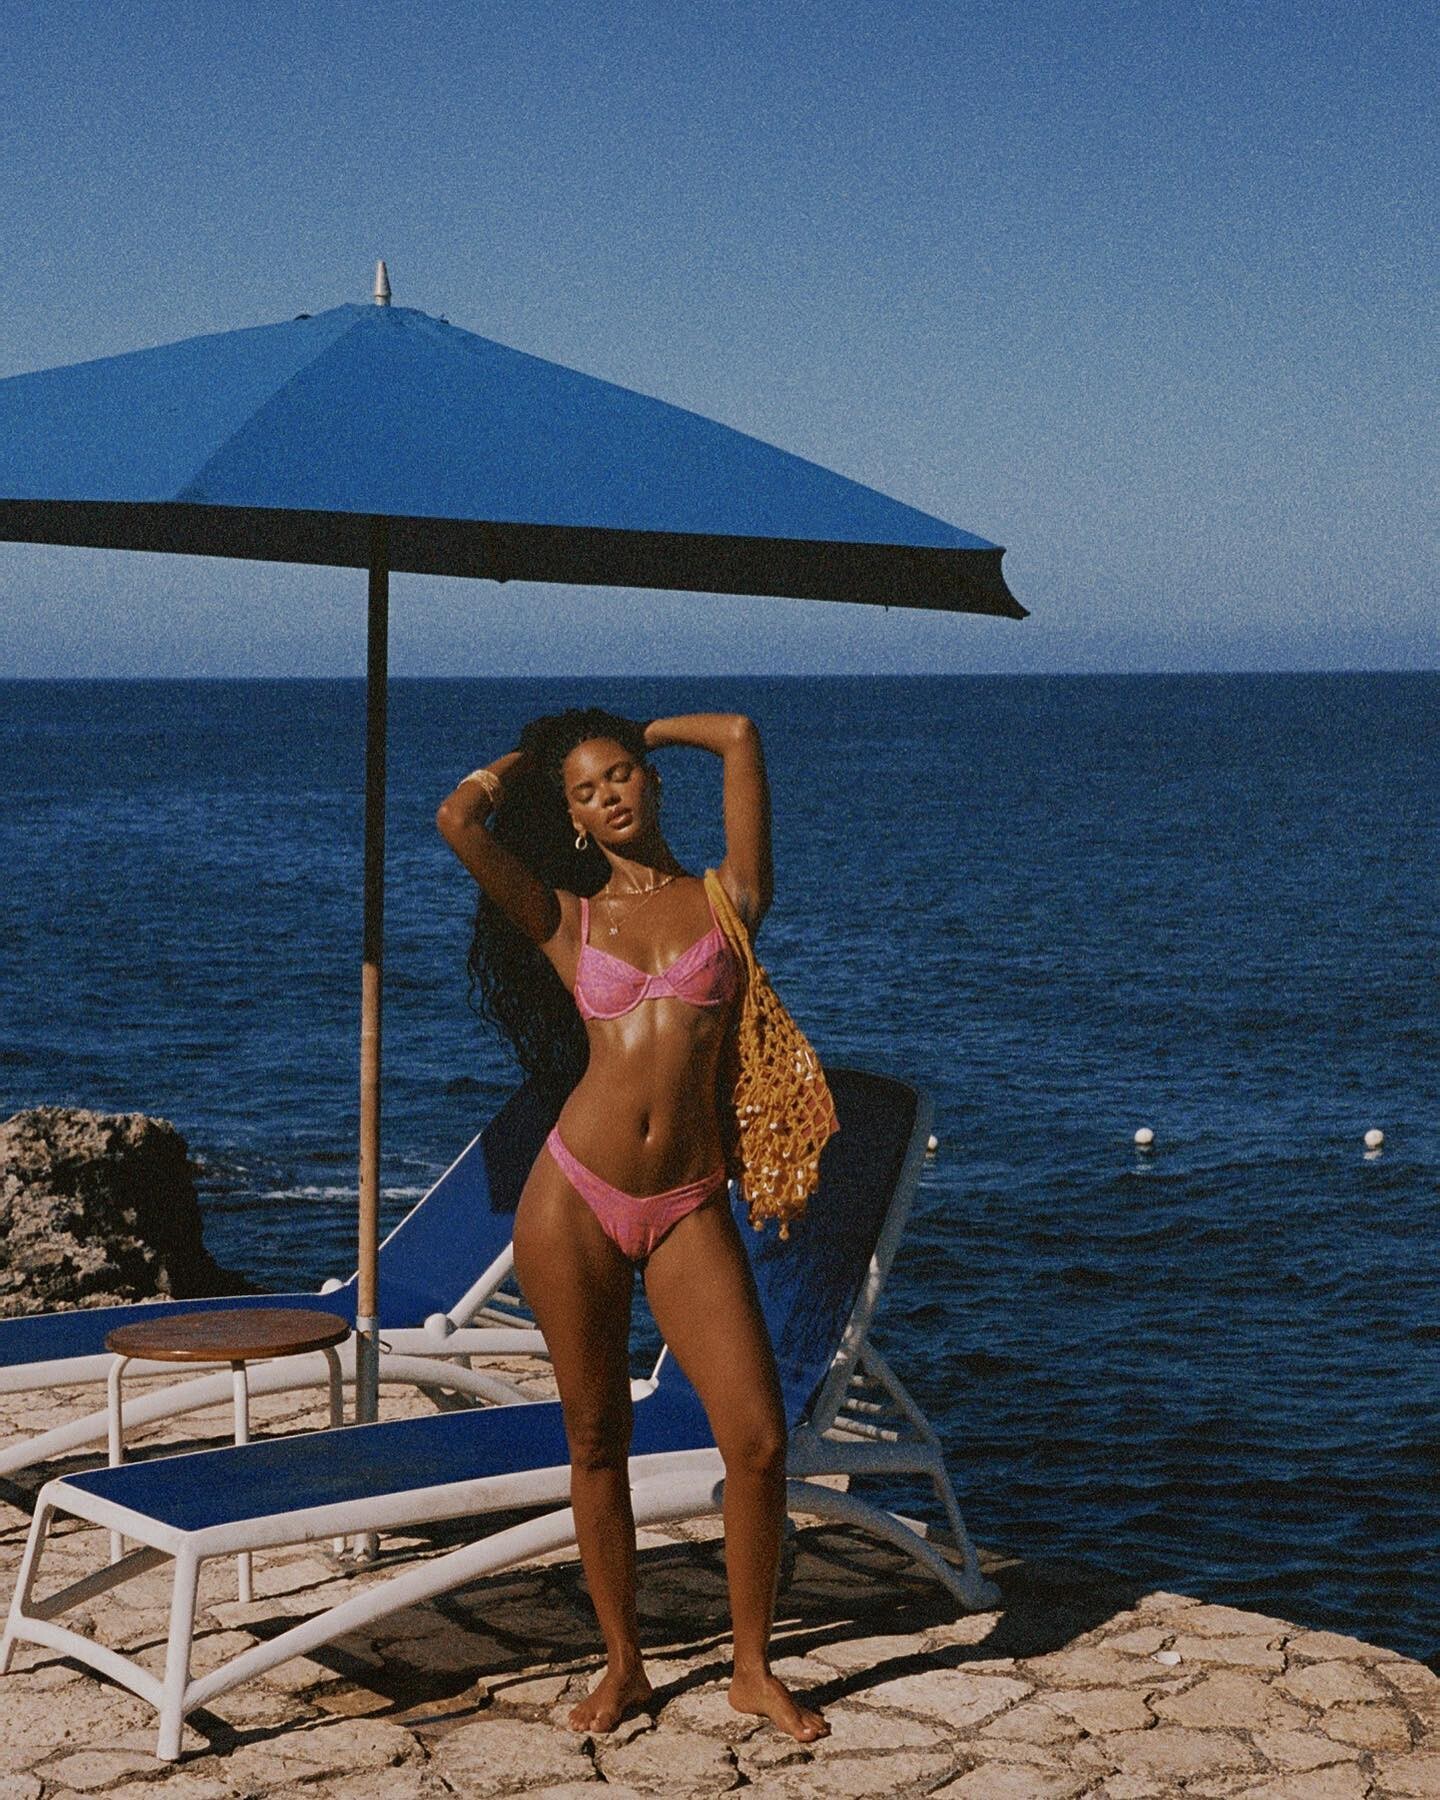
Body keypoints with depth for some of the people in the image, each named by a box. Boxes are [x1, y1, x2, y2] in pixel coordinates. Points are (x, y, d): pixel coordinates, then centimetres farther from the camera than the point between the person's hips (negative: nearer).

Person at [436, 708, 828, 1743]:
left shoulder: (726, 896, 8)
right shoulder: (566, 919, 9)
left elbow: (738, 734, 2)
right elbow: (458, 819, -4)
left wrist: (639, 732, 19)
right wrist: (524, 760, 14)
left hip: (688, 1210, 0)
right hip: (574, 1199, 0)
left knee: (758, 1439, -7)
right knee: (598, 1441, 7)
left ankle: (753, 1669, 11)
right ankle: (623, 1664, 24)